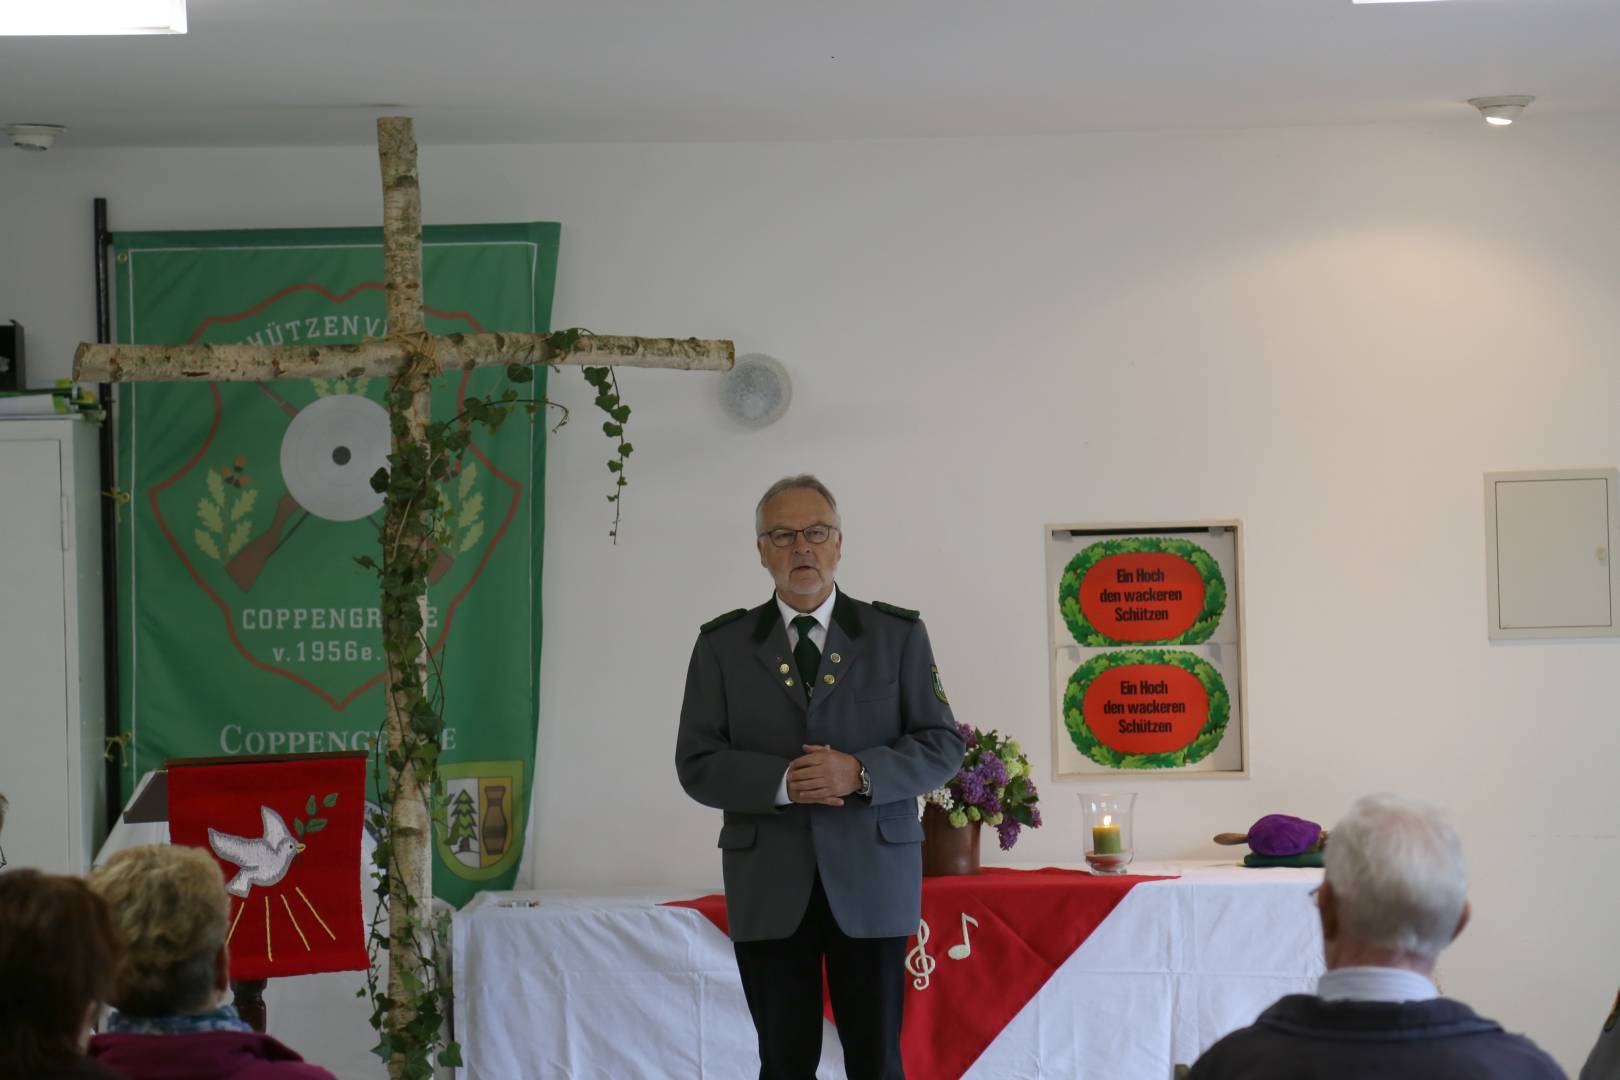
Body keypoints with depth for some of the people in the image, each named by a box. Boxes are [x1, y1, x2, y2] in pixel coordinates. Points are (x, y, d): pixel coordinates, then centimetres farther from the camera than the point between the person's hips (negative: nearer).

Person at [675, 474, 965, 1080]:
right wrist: (781, 782, -16)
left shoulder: (898, 635, 6)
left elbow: (942, 746, 2)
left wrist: (861, 773, -16)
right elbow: (697, 764, 1)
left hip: (871, 881, 0)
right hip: (769, 887, 0)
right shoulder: (722, 646, 7)